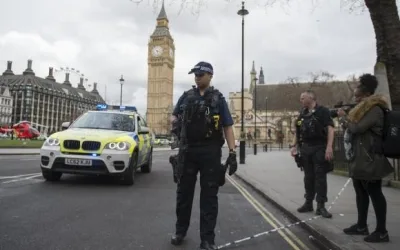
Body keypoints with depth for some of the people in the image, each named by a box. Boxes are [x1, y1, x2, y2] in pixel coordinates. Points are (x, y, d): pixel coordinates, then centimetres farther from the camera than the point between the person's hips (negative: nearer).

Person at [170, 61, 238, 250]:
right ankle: (180, 231, 30)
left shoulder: (218, 98, 5)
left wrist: (232, 153, -9)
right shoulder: (186, 96, 11)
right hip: (188, 150, 3)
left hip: (211, 151, -2)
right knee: (184, 192, 12)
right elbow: (174, 116, 20)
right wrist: (175, 122, -6)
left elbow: (227, 126, 1)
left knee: (209, 195, 3)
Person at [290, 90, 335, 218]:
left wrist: (329, 147, -24)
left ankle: (321, 206, 4)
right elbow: (298, 132, 18)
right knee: (308, 176, 11)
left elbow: (330, 128, -14)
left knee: (320, 177, -2)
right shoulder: (302, 113, 13)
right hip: (305, 148, 6)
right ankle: (308, 203, 20)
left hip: (319, 148, -6)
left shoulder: (323, 111, -6)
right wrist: (294, 146, 12)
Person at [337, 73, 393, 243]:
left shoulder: (374, 109, -12)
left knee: (374, 192, -4)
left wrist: (344, 117, -6)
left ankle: (382, 232, 5)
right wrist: (344, 120, 8)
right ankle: (361, 226, 22)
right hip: (359, 158, 10)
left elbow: (357, 128, -20)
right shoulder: (362, 109, 19)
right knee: (360, 191, 13)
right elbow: (351, 129, 22)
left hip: (369, 159, -10)